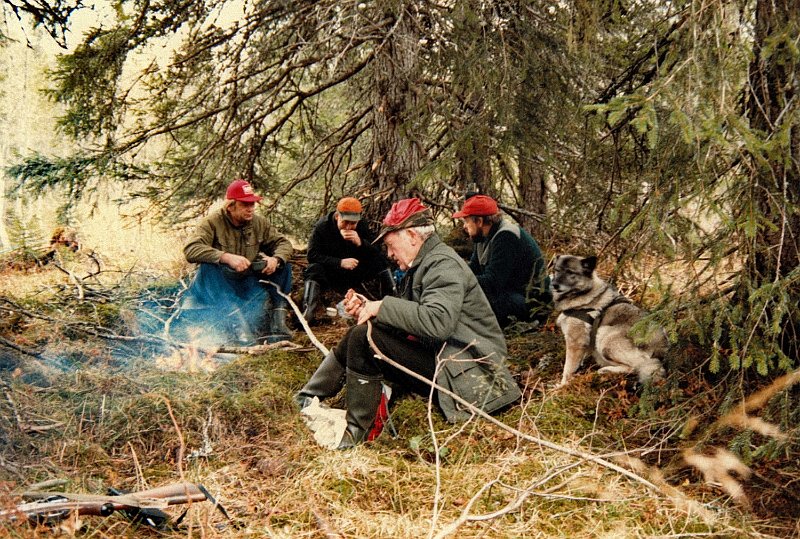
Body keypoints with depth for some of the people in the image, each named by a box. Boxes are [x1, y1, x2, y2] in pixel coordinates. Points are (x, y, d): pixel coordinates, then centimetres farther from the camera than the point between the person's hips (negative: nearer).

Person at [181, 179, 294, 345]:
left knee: (283, 265, -11)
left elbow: (284, 243, 3)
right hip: (218, 286, -4)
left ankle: (278, 322, -19)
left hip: (248, 284, 4)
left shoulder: (260, 223, 2)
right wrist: (226, 257, -41)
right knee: (209, 265, -35)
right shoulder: (212, 223, -14)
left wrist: (276, 259, -22)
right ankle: (235, 321, -47)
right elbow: (190, 250, -28)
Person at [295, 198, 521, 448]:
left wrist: (383, 306, -20)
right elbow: (409, 323, 17)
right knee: (358, 335, 7)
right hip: (437, 358, 10)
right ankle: (307, 400, 9)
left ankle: (355, 430, -12)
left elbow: (437, 322, -31)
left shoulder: (444, 265, -14)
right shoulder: (421, 266, 17)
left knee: (365, 338, -20)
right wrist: (367, 308, 2)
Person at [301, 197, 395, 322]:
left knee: (381, 262, -16)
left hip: (356, 273, 3)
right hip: (330, 274, -3)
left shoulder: (362, 226, -5)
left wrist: (360, 243, -32)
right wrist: (340, 263, -30)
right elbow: (312, 255, -21)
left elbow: (378, 250, -11)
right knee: (314, 269, -33)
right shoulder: (322, 227, -14)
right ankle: (307, 311, -45)